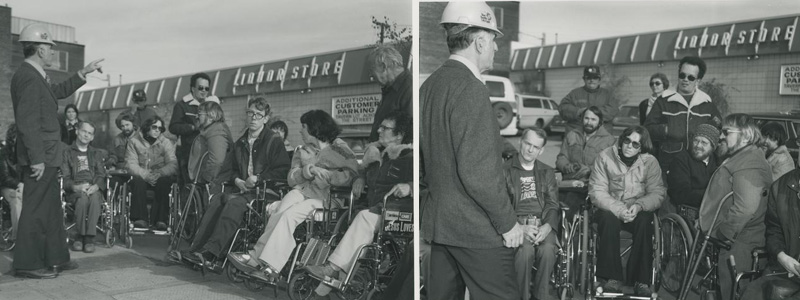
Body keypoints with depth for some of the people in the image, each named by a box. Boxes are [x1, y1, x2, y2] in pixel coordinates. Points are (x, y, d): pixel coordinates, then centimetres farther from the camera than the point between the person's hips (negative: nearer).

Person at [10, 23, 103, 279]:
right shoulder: (28, 77, -17)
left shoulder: (35, 76, 14)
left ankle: (56, 258, 26)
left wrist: (83, 73, 26)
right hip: (39, 158, -11)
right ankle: (27, 264, 5)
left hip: (46, 156, 11)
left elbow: (59, 92, 31)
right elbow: (28, 122, -22)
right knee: (35, 210, -3)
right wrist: (37, 159, -23)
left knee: (52, 209, 16)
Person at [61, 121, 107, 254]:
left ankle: (90, 237, -32)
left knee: (94, 197, -35)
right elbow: (65, 178, 5)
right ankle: (80, 236, -22)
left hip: (93, 188, 1)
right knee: (83, 197, -36)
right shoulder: (67, 153, 17)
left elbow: (101, 175, 11)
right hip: (75, 190, -1)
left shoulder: (96, 153, 25)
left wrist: (95, 186, -12)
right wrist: (76, 187, -17)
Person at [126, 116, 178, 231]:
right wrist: (145, 175, -27)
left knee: (165, 181, -33)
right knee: (138, 181, -34)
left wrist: (159, 173, -33)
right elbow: (131, 164, -9)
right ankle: (140, 219, -34)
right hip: (141, 177, 0)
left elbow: (173, 164, -12)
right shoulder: (134, 141, 2)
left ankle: (161, 219, -35)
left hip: (160, 178, 0)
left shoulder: (166, 143, 1)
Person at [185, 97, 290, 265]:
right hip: (241, 187, 6)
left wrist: (258, 178, -14)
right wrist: (237, 180, 5)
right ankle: (197, 248, -31)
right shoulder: (240, 143, 21)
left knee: (234, 202, -33)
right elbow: (233, 169, 29)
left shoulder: (274, 141, 1)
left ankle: (210, 252, -40)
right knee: (217, 200, -24)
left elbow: (283, 171, -6)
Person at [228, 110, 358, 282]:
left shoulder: (339, 148, 4)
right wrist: (303, 172, -10)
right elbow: (291, 179, 11)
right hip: (302, 191, 5)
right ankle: (259, 255, -31)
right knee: (280, 214, -25)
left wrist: (321, 173, -15)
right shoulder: (302, 152, 24)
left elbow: (352, 175, -11)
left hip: (326, 198, -5)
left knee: (289, 215, -27)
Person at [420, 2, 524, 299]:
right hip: (476, 229, -9)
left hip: (437, 222, 9)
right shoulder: (471, 89, -18)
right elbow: (478, 171, -23)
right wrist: (507, 222, -13)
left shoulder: (429, 85, 7)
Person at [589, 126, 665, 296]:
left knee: (644, 221, -32)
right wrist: (619, 209, -26)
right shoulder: (605, 157, -8)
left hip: (638, 211, 1)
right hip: (610, 208, -1)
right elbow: (596, 192, -12)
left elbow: (657, 193, -7)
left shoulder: (650, 162, -3)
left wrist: (639, 206, -28)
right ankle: (613, 278, -27)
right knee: (608, 218, -34)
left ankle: (641, 280, -24)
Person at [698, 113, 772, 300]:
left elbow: (745, 208, -31)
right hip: (732, 238, 11)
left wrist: (724, 232, -23)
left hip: (737, 243, -11)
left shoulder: (748, 165, -20)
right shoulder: (740, 158, 16)